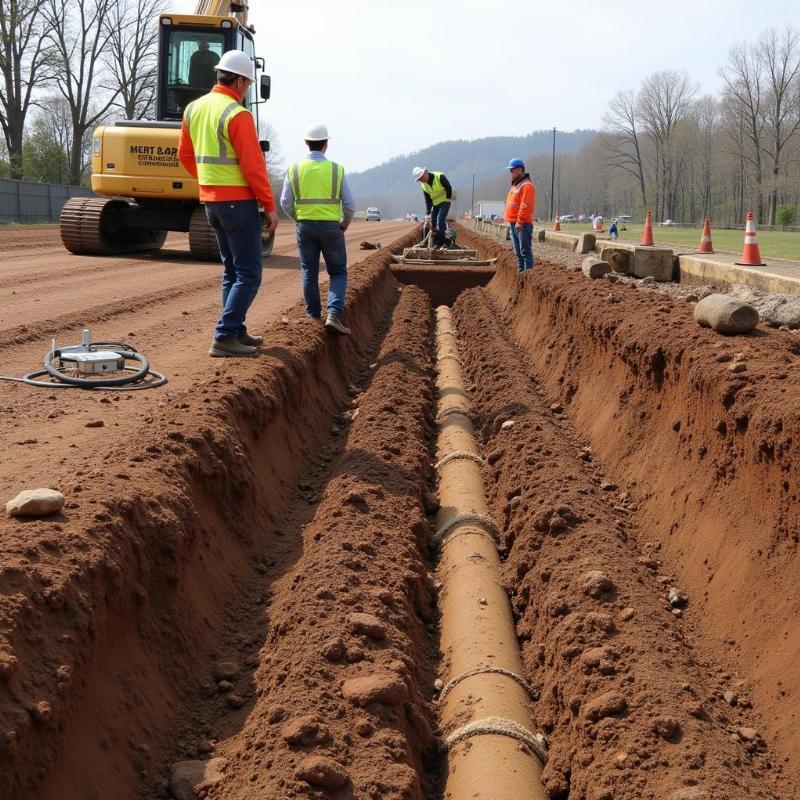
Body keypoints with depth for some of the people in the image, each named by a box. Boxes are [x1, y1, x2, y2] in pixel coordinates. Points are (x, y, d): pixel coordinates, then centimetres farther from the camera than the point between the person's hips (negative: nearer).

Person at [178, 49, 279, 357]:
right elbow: (253, 166, -18)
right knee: (248, 274, -3)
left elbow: (186, 155, 17)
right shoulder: (237, 115, -16)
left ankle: (236, 332, 22)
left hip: (211, 200, 8)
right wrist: (270, 206, -11)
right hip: (239, 201, -8)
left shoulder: (194, 108, 8)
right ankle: (224, 337, -9)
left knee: (232, 271, 18)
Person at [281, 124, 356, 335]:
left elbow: (285, 202, 0)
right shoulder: (336, 169, -5)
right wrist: (345, 223, 14)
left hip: (305, 226, 2)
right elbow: (349, 203, -4)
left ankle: (313, 315, 20)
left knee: (309, 272, 16)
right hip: (330, 227, -2)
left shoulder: (294, 169, -2)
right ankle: (334, 314, -11)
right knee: (338, 273, 7)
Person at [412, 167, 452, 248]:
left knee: (440, 221, -21)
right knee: (433, 223, 4)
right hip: (435, 205, 7)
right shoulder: (424, 186, 1)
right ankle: (436, 244, 14)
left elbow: (449, 188, -11)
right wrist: (427, 213, 0)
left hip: (444, 202, -7)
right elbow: (427, 200, 5)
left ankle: (444, 242, -15)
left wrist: (448, 198, -12)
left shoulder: (440, 177, -18)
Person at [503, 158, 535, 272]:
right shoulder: (515, 185, 20)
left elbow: (525, 206, -20)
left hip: (522, 225, -10)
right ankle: (520, 273, 19)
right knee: (518, 252, 13)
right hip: (513, 223, 10)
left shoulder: (526, 186, -11)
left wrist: (520, 221, -24)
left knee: (525, 251, -11)